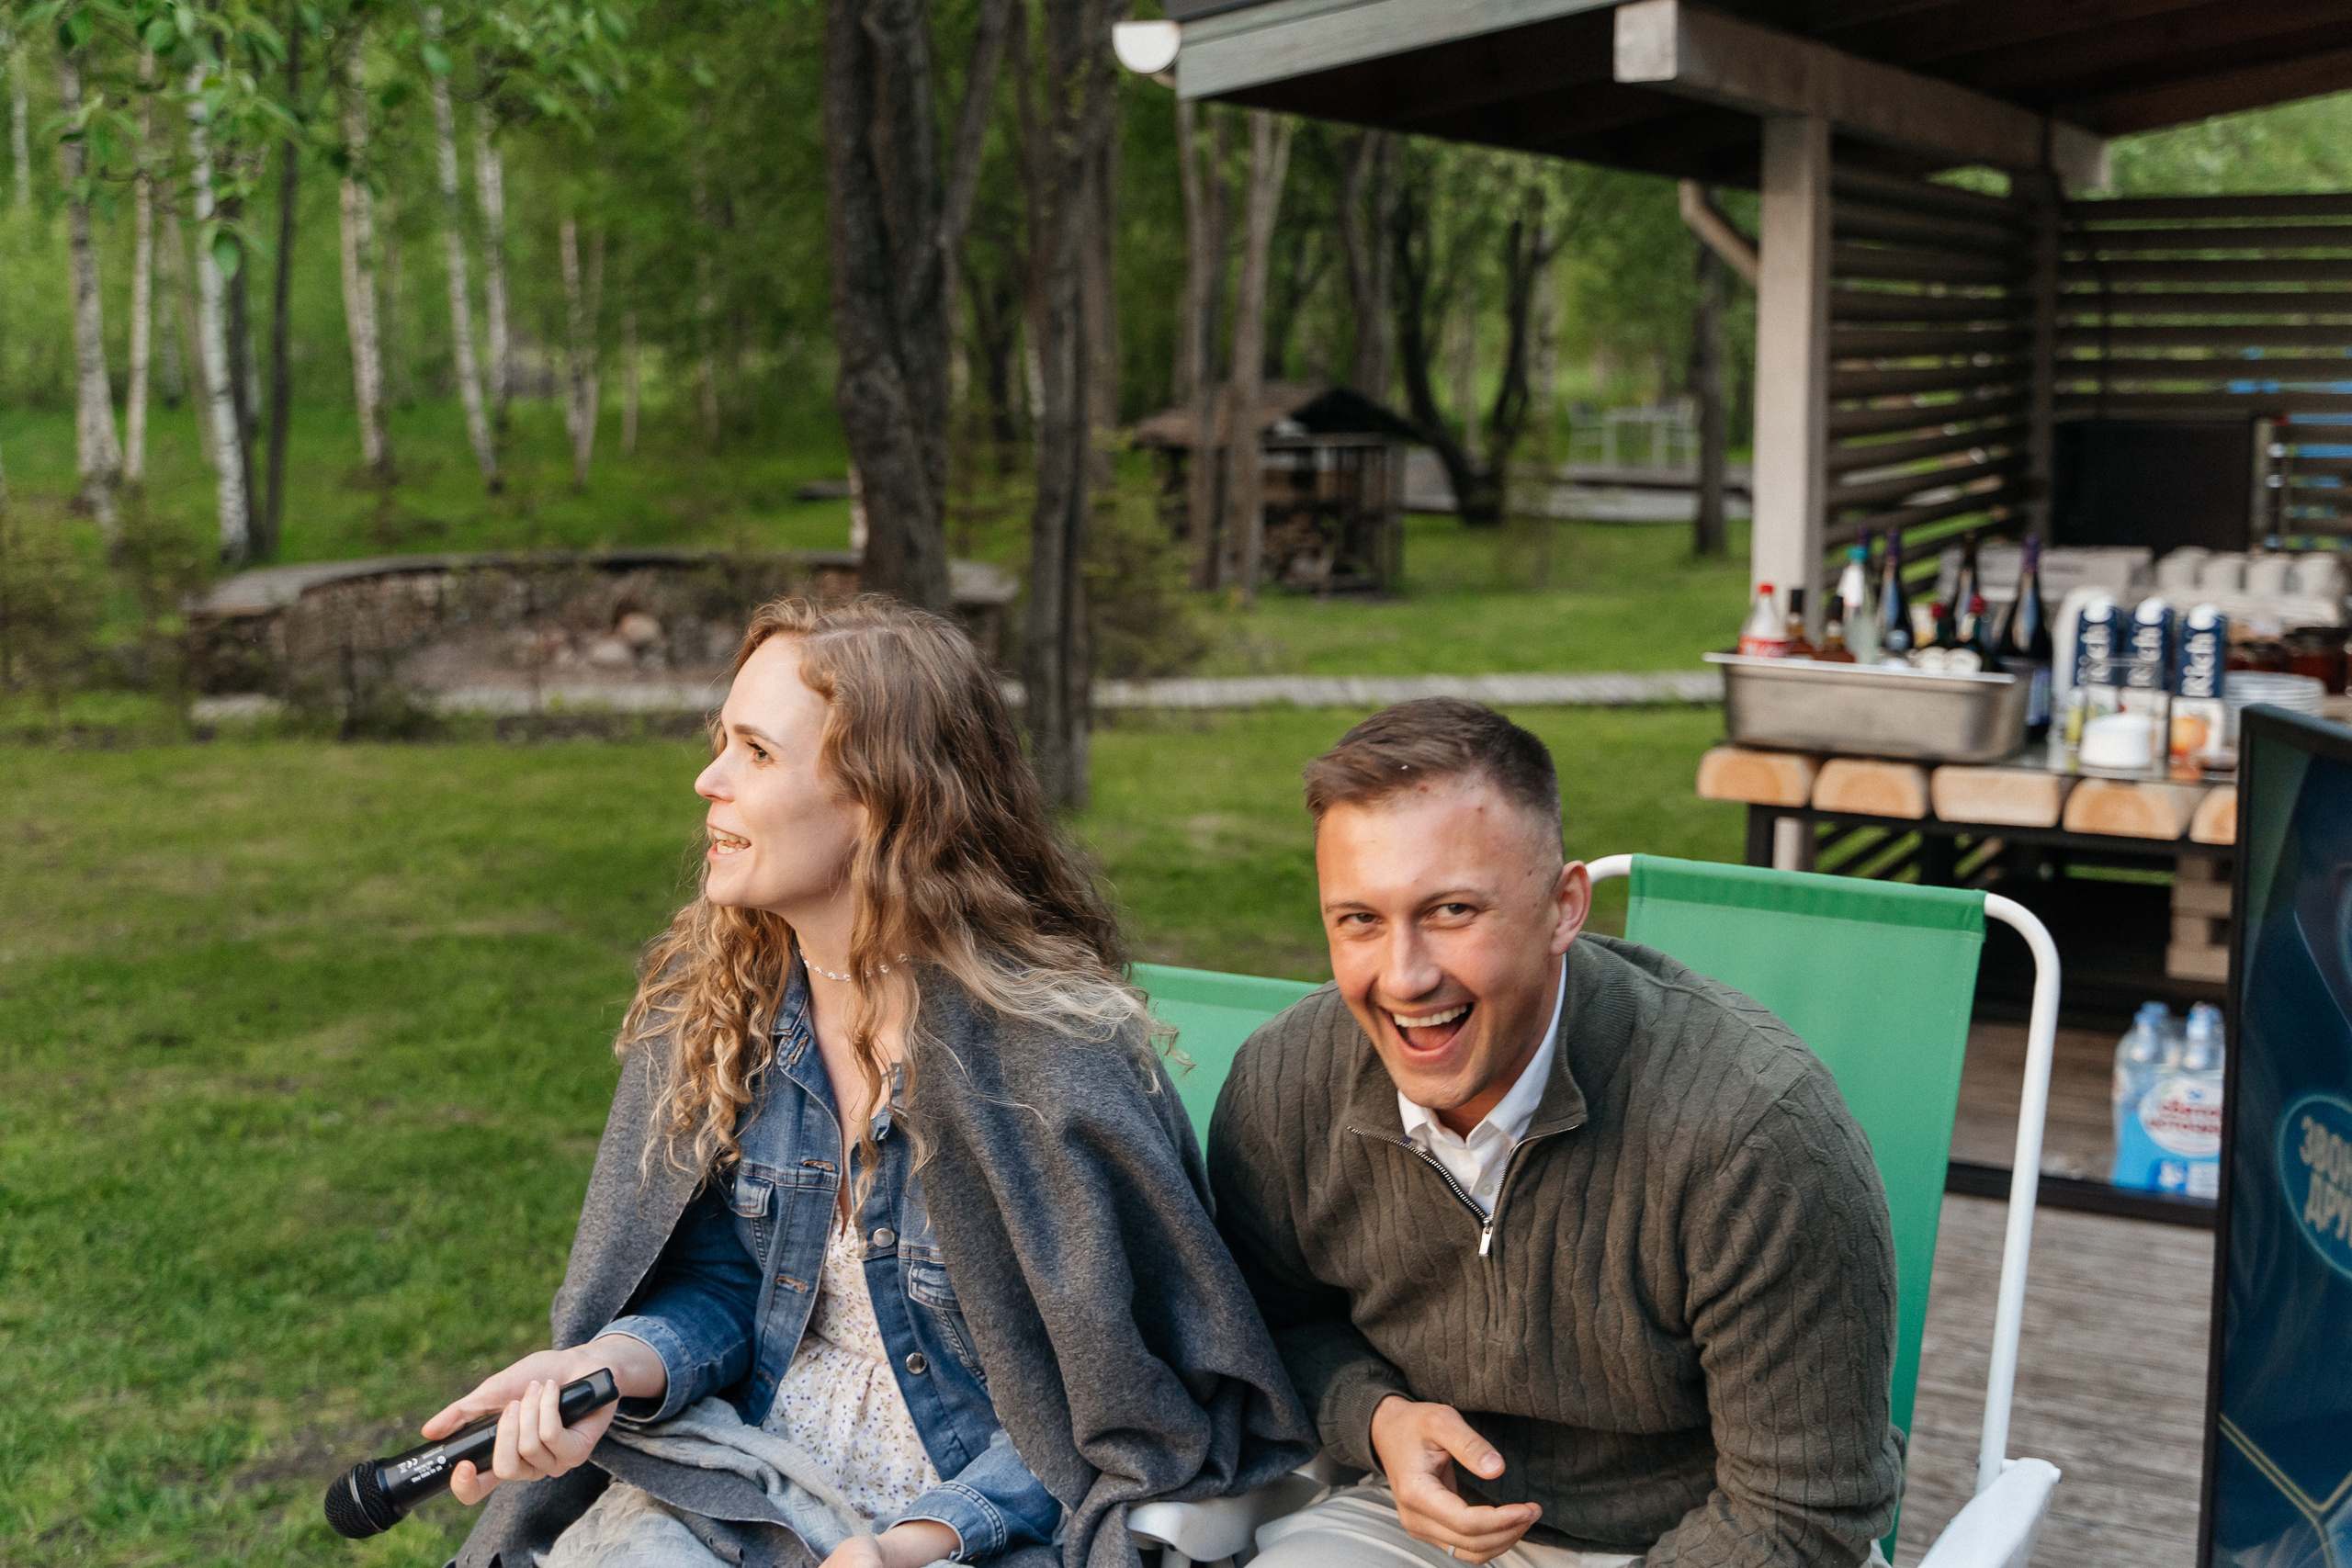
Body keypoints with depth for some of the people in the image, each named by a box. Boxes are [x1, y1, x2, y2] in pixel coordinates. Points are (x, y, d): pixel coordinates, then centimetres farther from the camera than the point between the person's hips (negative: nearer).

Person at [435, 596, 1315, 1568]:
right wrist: (614, 1363, -15)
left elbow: (1135, 1407, -12)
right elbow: (716, 1285, 5)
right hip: (743, 1485, 5)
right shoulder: (707, 999, 0)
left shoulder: (1045, 1061, -20)